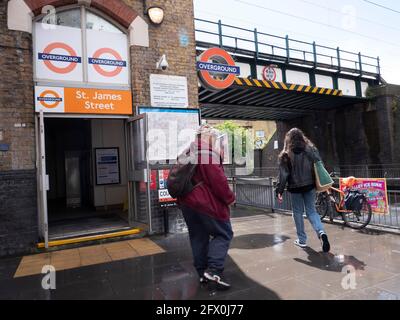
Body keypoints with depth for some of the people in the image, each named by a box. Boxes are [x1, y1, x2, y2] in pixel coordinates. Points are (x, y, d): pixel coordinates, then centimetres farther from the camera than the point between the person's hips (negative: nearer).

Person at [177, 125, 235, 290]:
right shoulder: (207, 149, -10)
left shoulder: (188, 150, 18)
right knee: (223, 233, 2)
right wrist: (229, 197, -8)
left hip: (186, 200, 9)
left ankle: (203, 272, 21)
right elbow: (216, 177, -17)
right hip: (206, 201, -9)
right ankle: (214, 270, -8)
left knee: (198, 236, 14)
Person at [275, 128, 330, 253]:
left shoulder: (286, 155, -8)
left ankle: (302, 240, 18)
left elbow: (283, 174, -10)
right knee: (312, 211, 11)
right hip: (310, 186, 3)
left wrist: (279, 190, -6)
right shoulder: (311, 150, 2)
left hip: (295, 188, -3)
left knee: (298, 213, 11)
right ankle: (321, 232, -12)